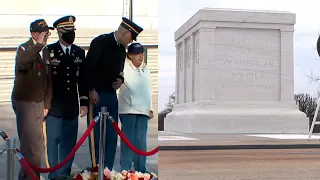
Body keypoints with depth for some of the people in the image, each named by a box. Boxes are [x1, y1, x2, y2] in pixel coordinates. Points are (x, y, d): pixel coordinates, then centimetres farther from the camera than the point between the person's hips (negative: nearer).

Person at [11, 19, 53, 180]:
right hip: (24, 102, -6)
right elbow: (22, 63, -35)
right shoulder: (24, 49, -9)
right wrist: (39, 45, -31)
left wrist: (46, 103, 11)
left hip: (39, 103, 7)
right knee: (32, 144, -8)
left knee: (34, 143, 13)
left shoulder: (46, 52, 10)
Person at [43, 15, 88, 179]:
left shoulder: (80, 52, 9)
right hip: (54, 105, -3)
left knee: (69, 141, 6)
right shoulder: (49, 51, -2)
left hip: (72, 106, 3)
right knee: (52, 140, -1)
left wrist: (84, 102, 7)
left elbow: (82, 79, 11)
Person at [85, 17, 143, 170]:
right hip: (96, 94, -7)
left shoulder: (122, 50, 13)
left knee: (111, 135, 6)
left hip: (112, 95, 7)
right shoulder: (100, 42, -9)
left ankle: (107, 169, 13)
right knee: (96, 134, -1)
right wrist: (91, 90, -16)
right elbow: (88, 67, -14)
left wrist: (120, 80, 4)